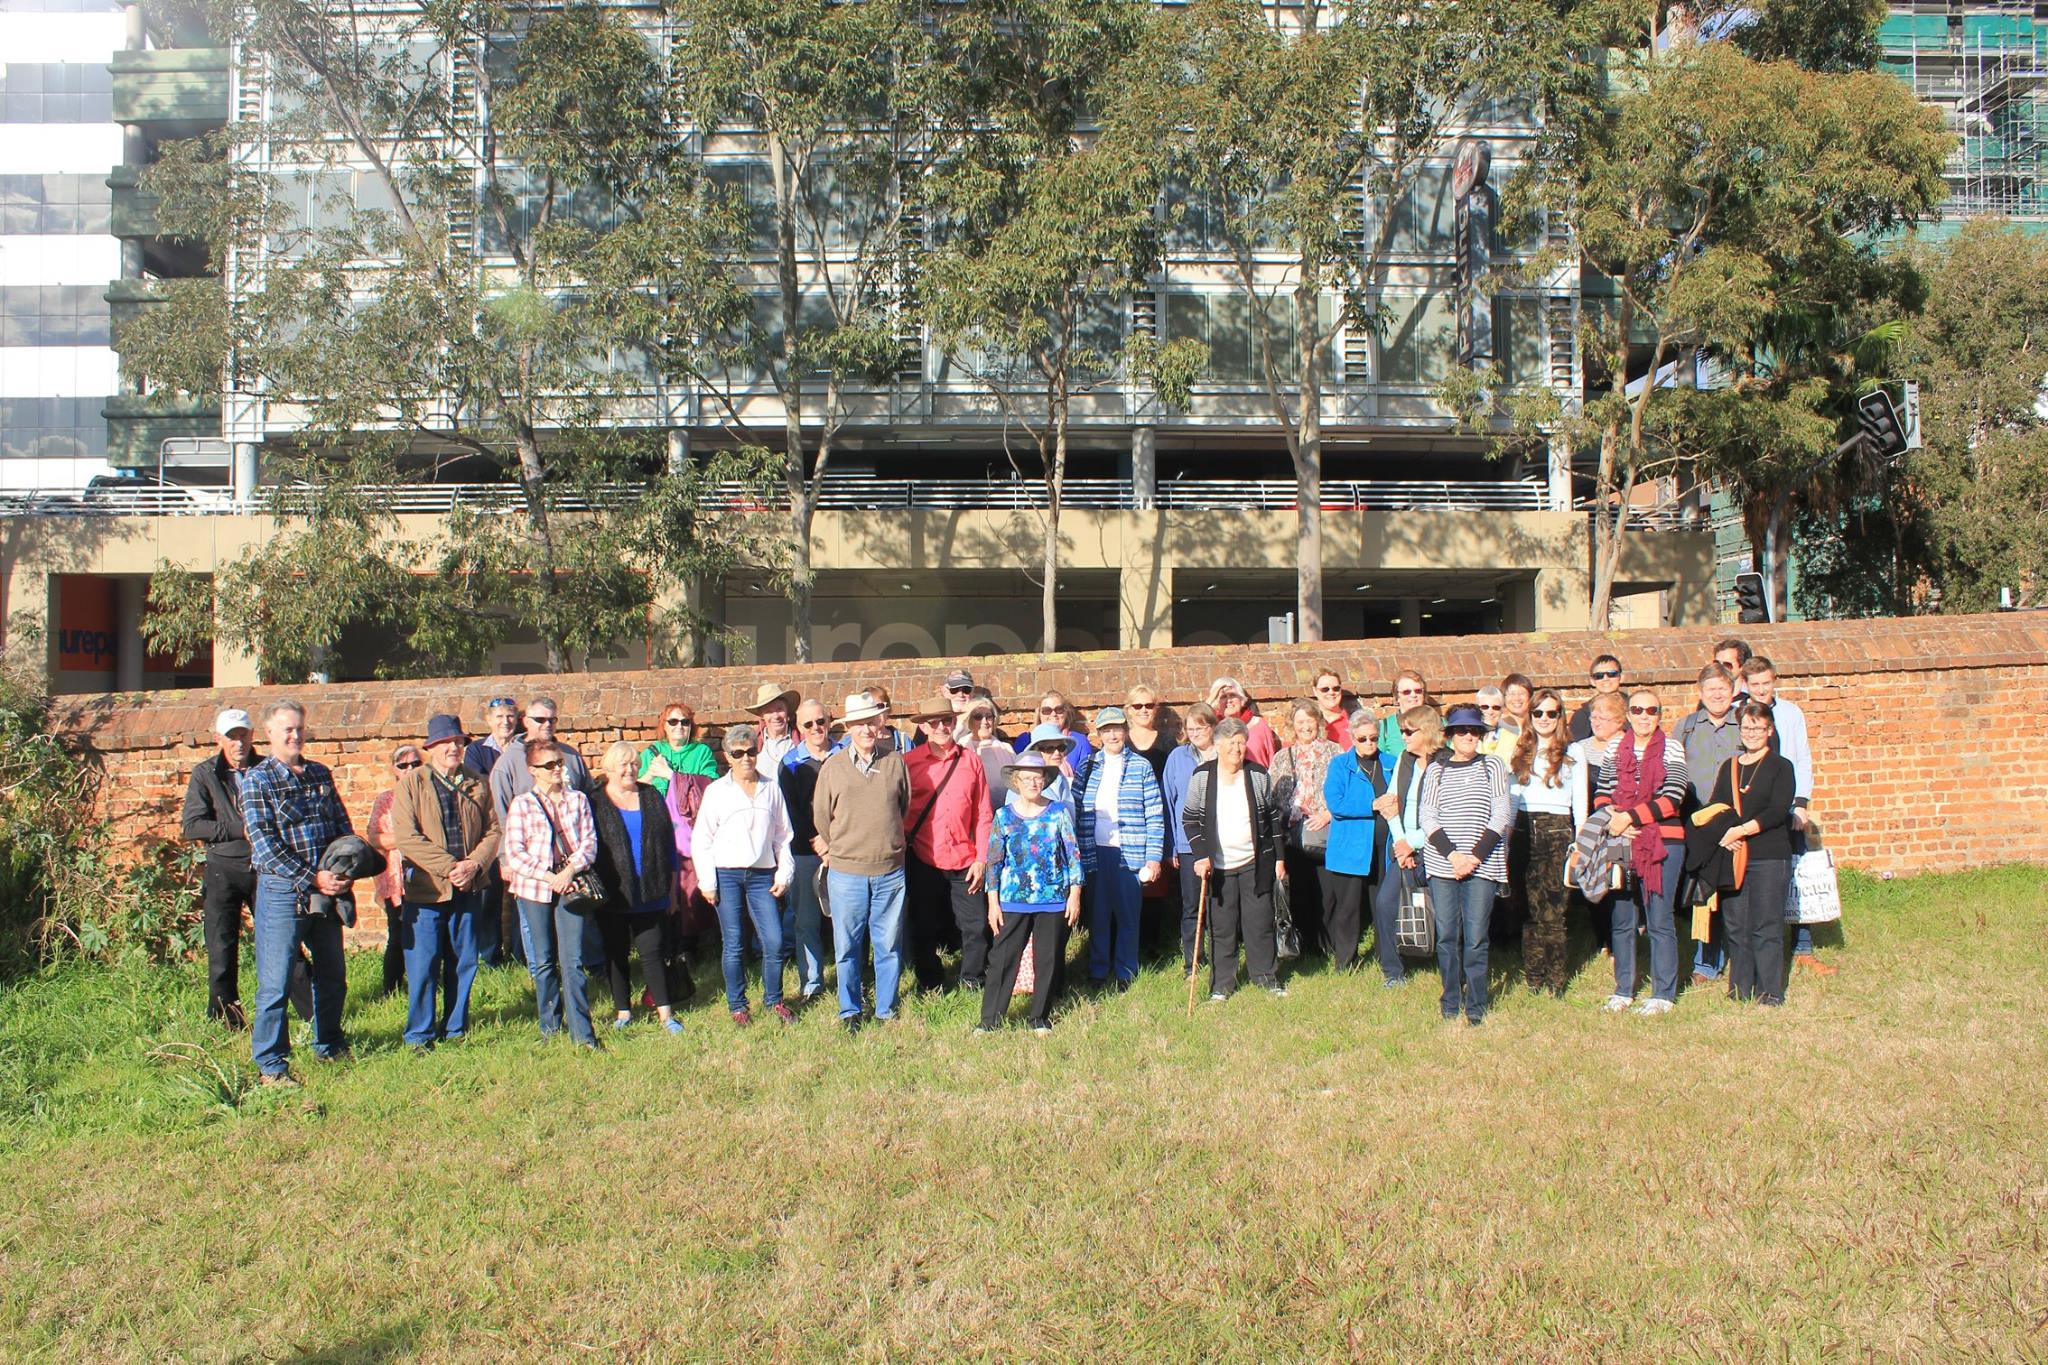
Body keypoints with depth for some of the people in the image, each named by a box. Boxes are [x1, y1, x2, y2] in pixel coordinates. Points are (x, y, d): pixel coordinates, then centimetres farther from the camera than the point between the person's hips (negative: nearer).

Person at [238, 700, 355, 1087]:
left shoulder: (321, 774, 11)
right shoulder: (257, 779, -5)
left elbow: (343, 826, 13)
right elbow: (263, 842, -13)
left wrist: (345, 871, -5)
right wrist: (311, 879, -18)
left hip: (326, 888, 6)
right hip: (282, 891, -5)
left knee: (333, 975, 15)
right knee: (274, 981, -2)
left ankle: (328, 1044, 32)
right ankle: (269, 1063, 8)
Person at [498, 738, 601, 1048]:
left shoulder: (577, 800, 8)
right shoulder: (522, 804, 3)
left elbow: (590, 841, 4)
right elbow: (514, 851, -3)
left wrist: (570, 871, -12)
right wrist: (548, 876, -11)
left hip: (570, 887, 0)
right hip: (534, 889, 0)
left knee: (573, 961, -5)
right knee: (544, 962, 9)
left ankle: (582, 1034, -4)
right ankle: (549, 1027, 21)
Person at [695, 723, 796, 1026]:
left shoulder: (771, 789, 9)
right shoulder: (716, 791, 4)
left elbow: (783, 835, 14)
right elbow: (701, 839, 4)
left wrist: (784, 873, 6)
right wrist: (707, 881, -2)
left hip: (762, 875, 1)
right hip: (727, 875, -1)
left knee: (774, 942, -4)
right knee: (733, 944, 3)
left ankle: (773, 1000, 14)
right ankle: (737, 1006, 16)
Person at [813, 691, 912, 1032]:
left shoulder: (896, 763, 4)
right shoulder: (833, 766, 2)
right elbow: (821, 815, 10)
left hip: (890, 871, 1)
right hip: (845, 872, -1)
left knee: (889, 944, 8)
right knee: (847, 946, 6)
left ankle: (887, 1009, 21)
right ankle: (850, 1011, 19)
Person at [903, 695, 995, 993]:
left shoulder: (971, 761, 4)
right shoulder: (908, 762, -1)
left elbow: (983, 814, 4)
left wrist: (981, 858, 0)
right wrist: (902, 847, -4)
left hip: (964, 859, 1)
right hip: (922, 860, -1)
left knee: (976, 925, 4)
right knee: (922, 928, 10)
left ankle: (973, 982, 25)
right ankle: (930, 984, 29)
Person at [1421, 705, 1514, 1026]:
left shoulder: (1493, 766, 7)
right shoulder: (1436, 771, 10)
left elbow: (1502, 815, 0)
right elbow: (1427, 818, 3)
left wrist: (1475, 856, -9)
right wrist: (1453, 855, -10)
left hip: (1482, 865, -1)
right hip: (1442, 864, 1)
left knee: (1475, 939, -4)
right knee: (1446, 936, 3)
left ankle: (1476, 1008, 5)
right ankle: (1450, 1004, 13)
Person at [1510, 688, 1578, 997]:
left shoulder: (1571, 754, 6)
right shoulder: (1519, 753, 15)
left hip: (1557, 832, -3)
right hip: (1524, 830, 3)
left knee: (1552, 913, -7)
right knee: (1529, 910, 3)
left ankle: (1555, 983, 0)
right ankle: (1533, 980, 10)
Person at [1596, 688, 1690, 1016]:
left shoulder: (1671, 750, 0)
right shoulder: (1615, 750, 10)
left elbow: (1672, 799, -10)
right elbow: (1602, 795, 9)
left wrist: (1629, 817, -14)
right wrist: (1613, 821, -11)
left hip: (1663, 844, -3)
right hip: (1621, 843, 3)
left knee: (1659, 920, -1)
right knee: (1622, 920, 7)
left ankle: (1663, 995, 7)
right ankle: (1623, 990, 17)